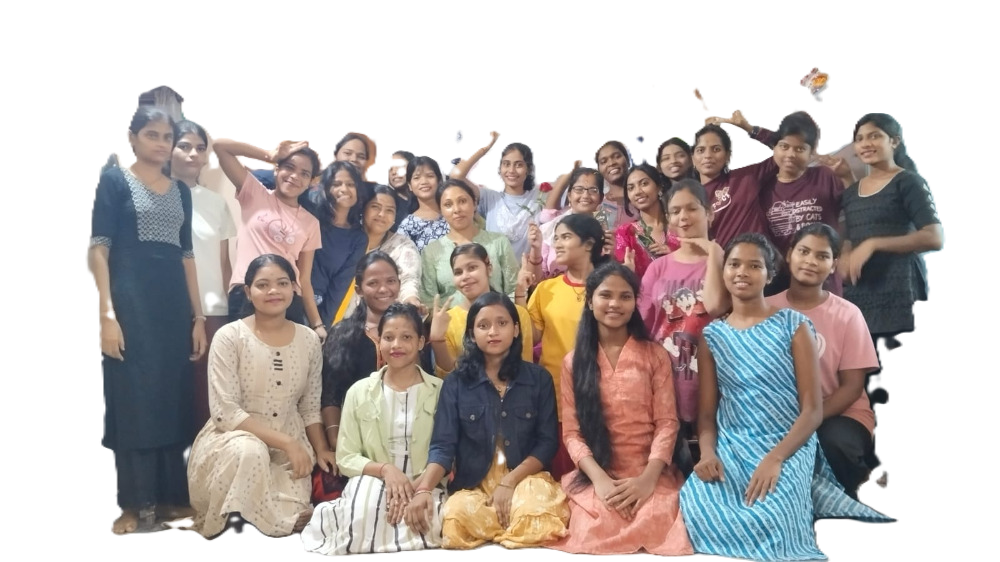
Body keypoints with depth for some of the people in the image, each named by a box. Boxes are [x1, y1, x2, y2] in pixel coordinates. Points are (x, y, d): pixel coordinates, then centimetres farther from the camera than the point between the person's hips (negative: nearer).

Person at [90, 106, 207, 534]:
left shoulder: (181, 191, 15)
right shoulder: (114, 181, 1)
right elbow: (99, 250, -6)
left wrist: (198, 316, 10)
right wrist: (106, 315, -16)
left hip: (174, 303, 5)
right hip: (131, 302, -5)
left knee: (176, 398, 6)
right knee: (133, 399, -2)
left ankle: (171, 498, 17)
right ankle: (131, 504, 9)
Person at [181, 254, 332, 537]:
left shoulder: (309, 340, 1)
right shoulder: (230, 337, -11)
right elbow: (225, 412, -17)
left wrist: (320, 449, -6)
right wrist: (286, 442, -21)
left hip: (291, 446, 3)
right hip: (234, 438, -3)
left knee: (294, 513, -22)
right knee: (250, 451, -38)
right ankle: (234, 515, -9)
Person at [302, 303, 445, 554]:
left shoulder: (439, 390, 2)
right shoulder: (359, 391, 4)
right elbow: (345, 458, 2)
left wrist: (419, 489, -21)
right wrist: (384, 469, -17)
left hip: (424, 486, 0)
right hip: (372, 482, 0)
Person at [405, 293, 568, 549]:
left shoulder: (538, 378, 4)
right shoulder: (456, 383, 3)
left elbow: (547, 442, -1)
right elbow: (443, 446, -5)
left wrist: (509, 481, -16)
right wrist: (423, 489, -25)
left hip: (525, 479, 0)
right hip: (473, 486, 1)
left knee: (537, 508, -35)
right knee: (459, 515, -33)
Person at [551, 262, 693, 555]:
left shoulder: (654, 355, 5)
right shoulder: (574, 361, 7)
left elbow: (667, 422, -1)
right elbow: (571, 431, 1)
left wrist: (648, 478, -16)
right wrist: (599, 479, -15)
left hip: (649, 474, 0)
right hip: (595, 475, 0)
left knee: (656, 520, -29)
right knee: (600, 525, -29)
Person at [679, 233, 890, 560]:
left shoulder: (793, 325, -1)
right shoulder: (712, 335, 8)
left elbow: (813, 410, -5)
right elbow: (707, 412, 7)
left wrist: (775, 458, -20)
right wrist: (708, 453, -15)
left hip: (786, 446, -3)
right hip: (730, 447, 3)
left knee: (766, 517, -32)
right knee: (696, 505, -26)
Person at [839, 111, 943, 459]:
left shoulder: (908, 182, 0)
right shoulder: (851, 192, 18)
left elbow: (935, 237, -10)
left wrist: (874, 244, -15)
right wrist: (843, 261, 6)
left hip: (899, 296, -5)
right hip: (859, 299, 5)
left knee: (908, 383, -7)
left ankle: (919, 461, 2)